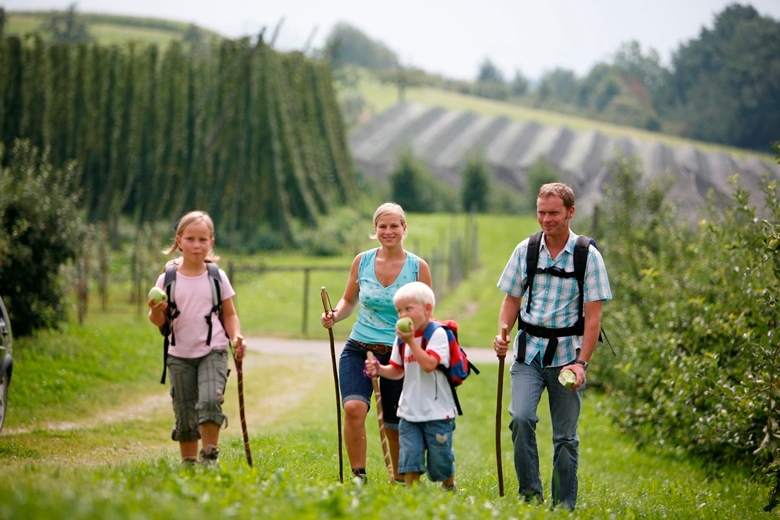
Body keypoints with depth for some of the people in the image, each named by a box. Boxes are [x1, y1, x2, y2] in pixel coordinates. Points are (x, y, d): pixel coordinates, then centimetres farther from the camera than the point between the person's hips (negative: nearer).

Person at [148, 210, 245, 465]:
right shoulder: (167, 279, 1)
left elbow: (229, 314, 9)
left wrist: (236, 337, -9)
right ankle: (189, 462, 19)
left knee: (210, 401, -22)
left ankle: (209, 455, -8)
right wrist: (156, 311, -17)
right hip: (179, 356, 1)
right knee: (184, 413, 6)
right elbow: (159, 322, 5)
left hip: (212, 352, -1)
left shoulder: (217, 277, 1)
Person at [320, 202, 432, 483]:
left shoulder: (418, 267, -3)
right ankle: (358, 476, -13)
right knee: (353, 407, -23)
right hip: (359, 350, 1)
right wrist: (335, 315, -7)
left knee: (395, 426, 7)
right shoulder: (362, 261, 2)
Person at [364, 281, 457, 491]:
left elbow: (429, 364, -26)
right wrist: (380, 369, -3)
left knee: (440, 461, 5)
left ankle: (450, 489, 30)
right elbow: (398, 371, 16)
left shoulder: (437, 334, -12)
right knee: (410, 459, -3)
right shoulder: (402, 338, 8)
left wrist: (411, 341, -26)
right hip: (410, 411, 5)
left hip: (437, 412, -5)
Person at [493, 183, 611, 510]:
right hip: (529, 350, 2)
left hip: (567, 352, -2)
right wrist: (502, 334, -6)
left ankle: (564, 505, 14)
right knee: (520, 418, -19)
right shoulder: (525, 250, 5)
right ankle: (530, 493, -8)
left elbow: (593, 316, -6)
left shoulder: (588, 256, -4)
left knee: (565, 434, 4)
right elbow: (512, 300, 13)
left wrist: (581, 362, -14)